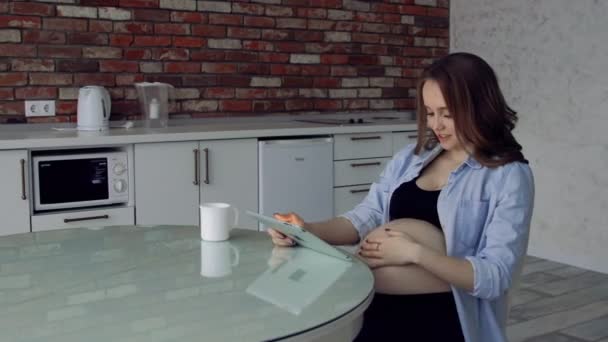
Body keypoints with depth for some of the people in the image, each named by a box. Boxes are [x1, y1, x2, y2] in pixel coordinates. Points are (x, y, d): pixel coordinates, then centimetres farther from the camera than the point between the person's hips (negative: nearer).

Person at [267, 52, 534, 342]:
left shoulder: (509, 176, -3)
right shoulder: (411, 158, 13)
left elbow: (496, 277, -10)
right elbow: (365, 218, 9)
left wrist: (415, 253, -20)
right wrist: (308, 230, -9)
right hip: (379, 310, 3)